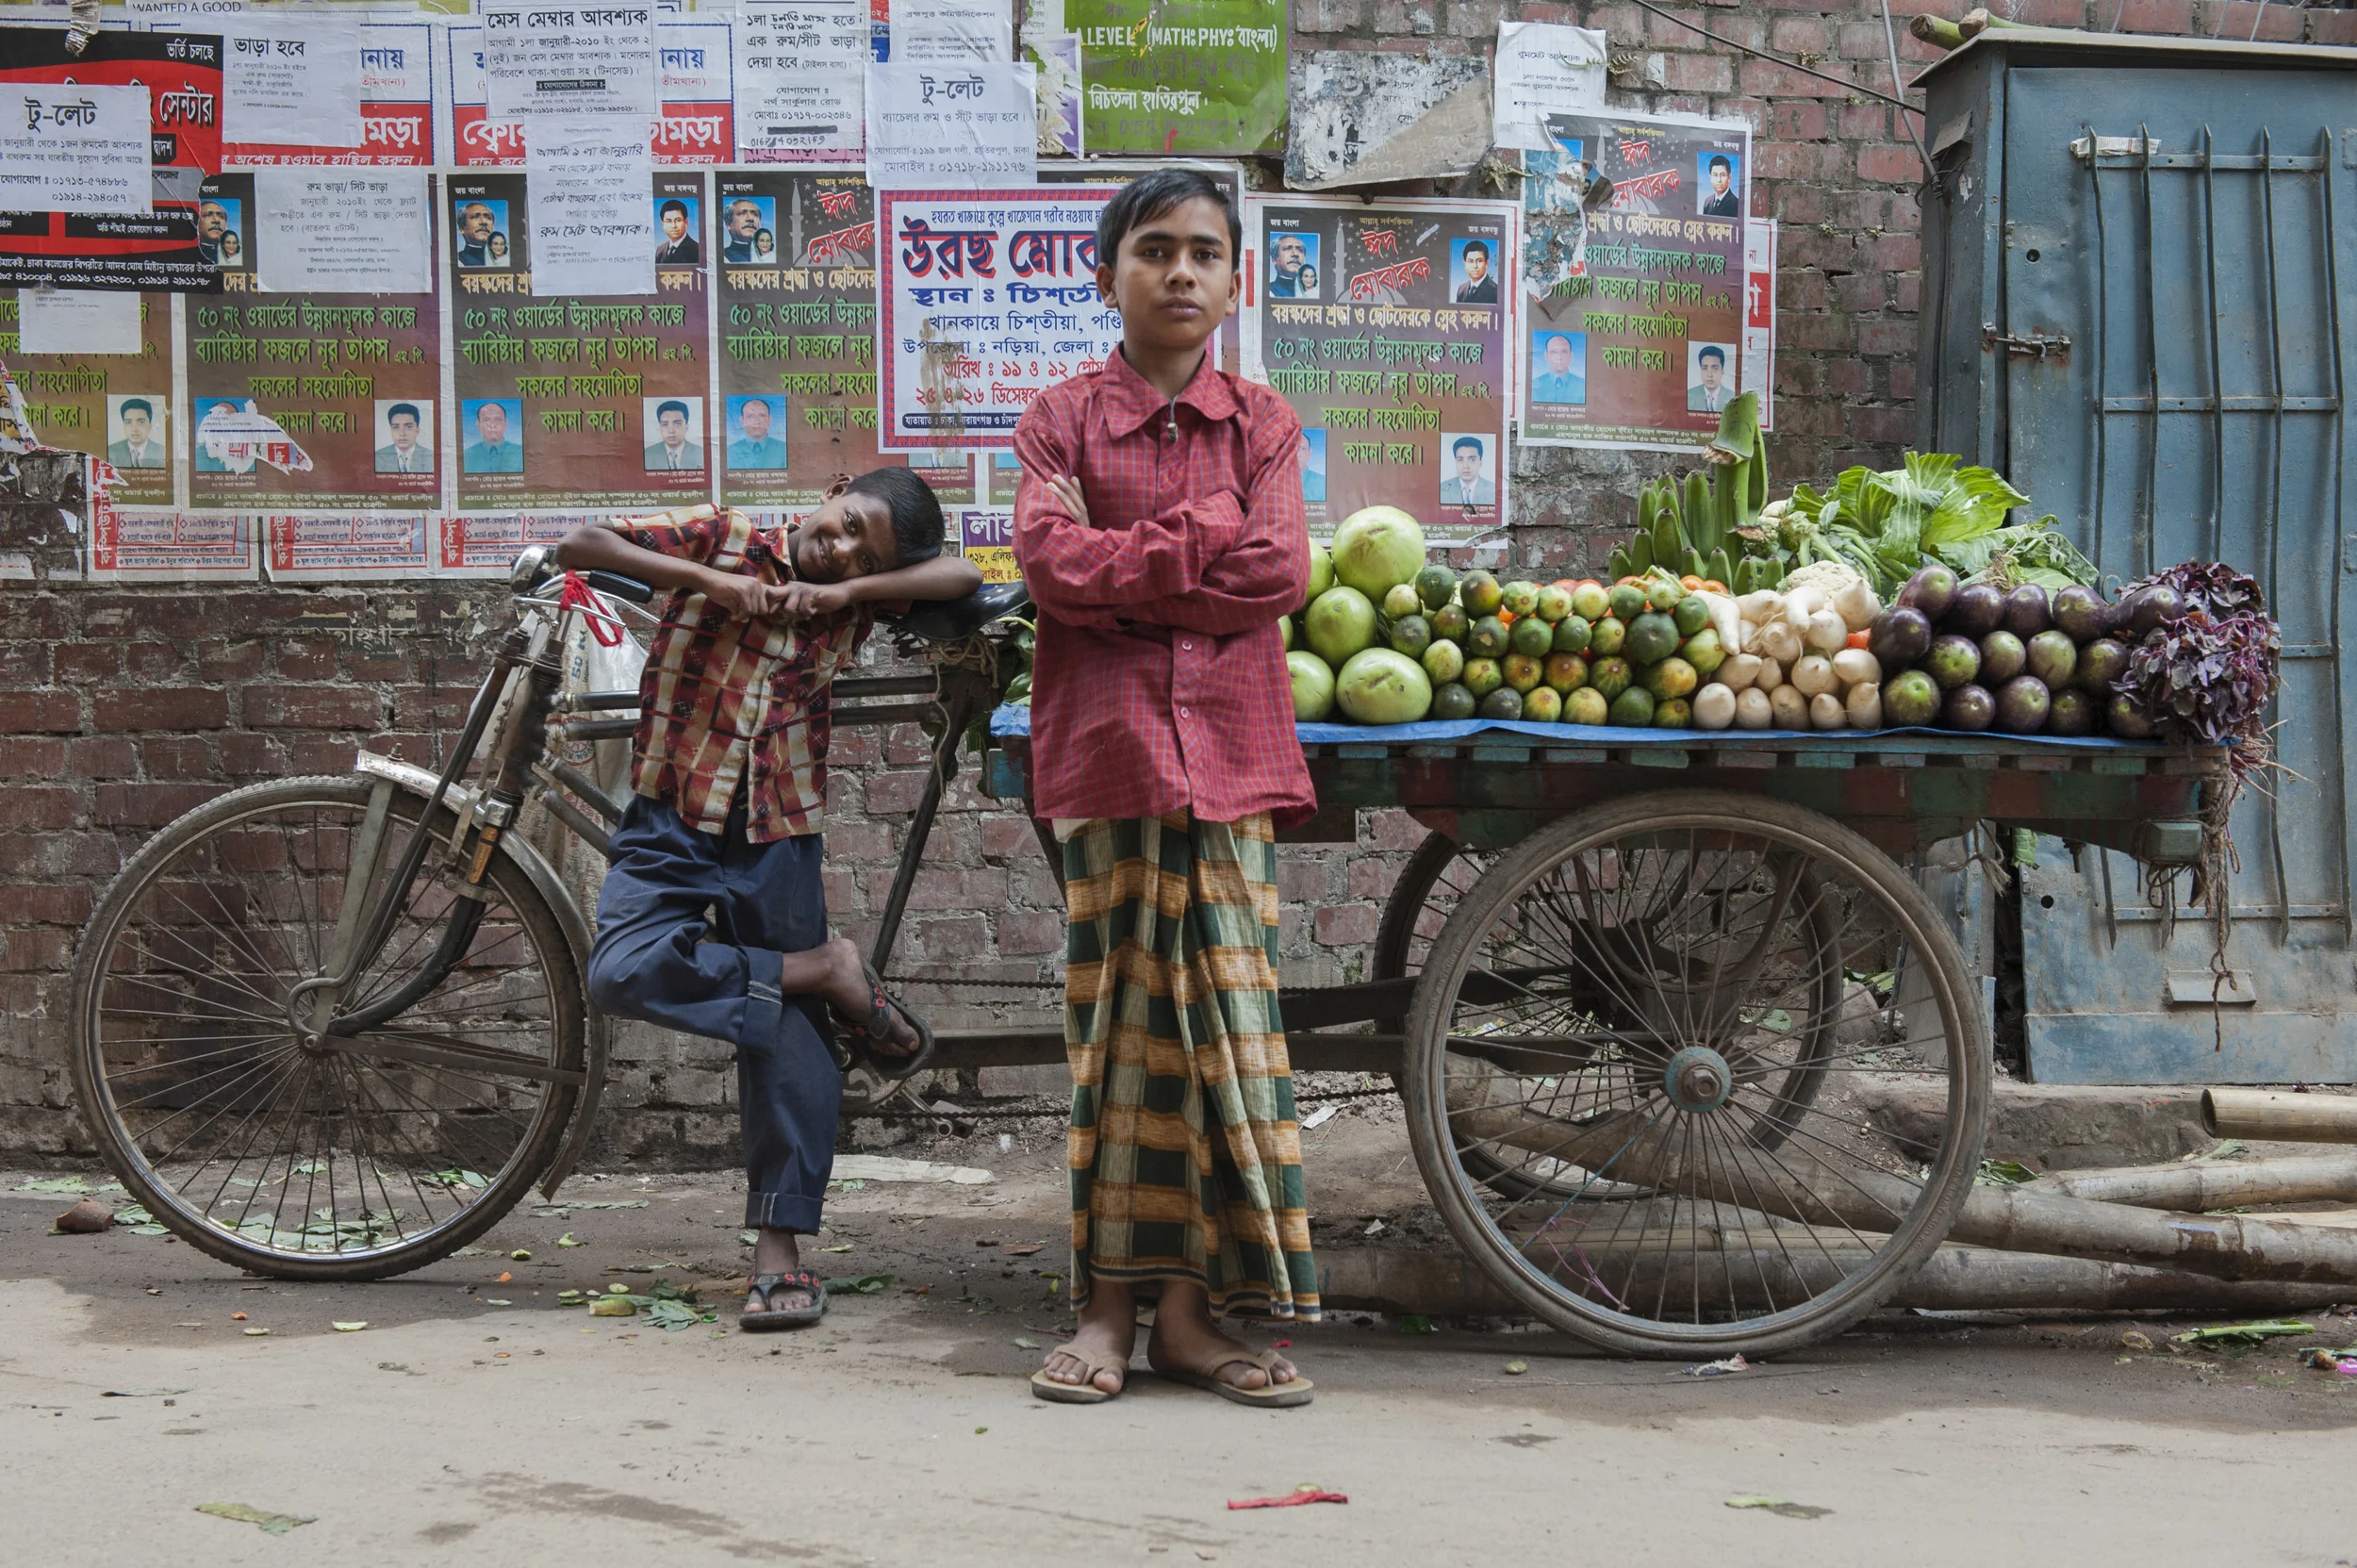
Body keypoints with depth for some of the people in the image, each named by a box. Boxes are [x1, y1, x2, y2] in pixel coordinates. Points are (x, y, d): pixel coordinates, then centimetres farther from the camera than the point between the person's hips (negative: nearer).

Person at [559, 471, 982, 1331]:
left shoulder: (853, 600, 4)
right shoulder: (722, 539, -1)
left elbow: (964, 575, -7)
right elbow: (582, 543, -8)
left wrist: (846, 591, -17)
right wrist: (712, 581, -17)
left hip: (779, 837, 1)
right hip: (674, 819, -1)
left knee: (788, 1035, -1)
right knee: (624, 973, -26)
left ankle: (780, 1249, 7)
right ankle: (825, 970, -9)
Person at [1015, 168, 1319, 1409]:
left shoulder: (1262, 423, 12)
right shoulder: (1062, 418, 8)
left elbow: (1278, 573, -4)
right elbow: (1052, 562, -9)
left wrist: (1122, 569, -7)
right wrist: (1201, 544, -8)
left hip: (1228, 747, 2)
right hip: (1105, 746, -1)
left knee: (1224, 1013, 0)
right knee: (1120, 1015, 0)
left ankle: (1192, 1310, 7)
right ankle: (1110, 1306, 6)